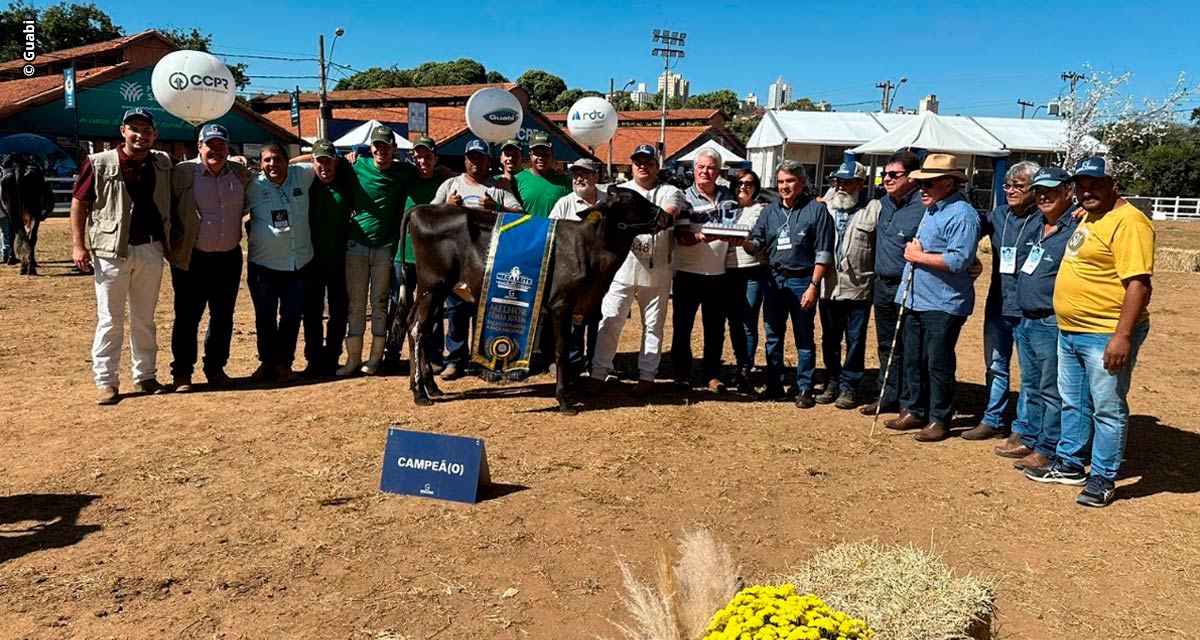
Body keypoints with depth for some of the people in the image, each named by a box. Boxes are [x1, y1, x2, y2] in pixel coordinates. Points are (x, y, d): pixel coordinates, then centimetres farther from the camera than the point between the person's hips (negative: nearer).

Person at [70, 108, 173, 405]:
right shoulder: (99, 163, -5)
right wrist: (78, 245, -8)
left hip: (151, 249, 4)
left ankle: (145, 376, 23)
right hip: (112, 250, -4)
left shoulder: (163, 163, 7)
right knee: (109, 319, 2)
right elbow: (79, 203, -2)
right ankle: (106, 382, 10)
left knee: (145, 319, 13)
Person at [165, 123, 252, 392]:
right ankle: (182, 373, 13)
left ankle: (215, 369, 23)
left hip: (229, 258, 4)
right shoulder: (182, 173, -6)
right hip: (192, 259, -4)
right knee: (187, 317, 2)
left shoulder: (241, 173, 5)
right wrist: (172, 245, -3)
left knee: (223, 317, 11)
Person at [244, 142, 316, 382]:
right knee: (265, 317, 10)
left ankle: (284, 362, 20)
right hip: (263, 265, -1)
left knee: (292, 316, 8)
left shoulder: (301, 175, 0)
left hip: (299, 263, 1)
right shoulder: (253, 187, -4)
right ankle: (267, 361, 26)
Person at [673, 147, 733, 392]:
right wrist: (703, 237, -33)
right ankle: (681, 373, 19)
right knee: (682, 325, 6)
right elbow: (682, 237, -15)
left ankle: (712, 374, 20)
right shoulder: (685, 198, -4)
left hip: (719, 274, 3)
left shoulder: (727, 196, 7)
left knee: (715, 328, 8)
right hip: (688, 272, -2)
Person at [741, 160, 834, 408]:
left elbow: (823, 253, -6)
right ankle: (774, 386, 21)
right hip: (774, 279, 5)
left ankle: (805, 390, 12)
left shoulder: (816, 210, -3)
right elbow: (756, 244, 8)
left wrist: (813, 286, -13)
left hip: (802, 281, -4)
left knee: (804, 339, 3)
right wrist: (743, 242, -15)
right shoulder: (770, 211, 12)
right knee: (773, 336, 10)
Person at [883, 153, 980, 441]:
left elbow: (959, 260, -25)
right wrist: (914, 253, 5)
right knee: (913, 360, 15)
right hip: (917, 300, 9)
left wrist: (918, 256, -16)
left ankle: (939, 420, 11)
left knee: (938, 364, 0)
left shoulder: (962, 215, -15)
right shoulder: (931, 210, 15)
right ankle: (914, 411, 27)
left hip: (943, 304, -9)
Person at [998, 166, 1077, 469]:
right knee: (1030, 387, 19)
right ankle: (1028, 438, 31)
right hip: (1026, 321, 9)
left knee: (1052, 391, 0)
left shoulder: (1078, 229, -15)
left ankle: (1047, 450, 9)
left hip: (1053, 325, -9)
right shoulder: (1035, 223, 12)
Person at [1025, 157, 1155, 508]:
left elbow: (1138, 283, -23)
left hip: (1106, 336, -10)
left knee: (1108, 410, 2)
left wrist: (1122, 335, -27)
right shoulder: (1088, 218, 13)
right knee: (1074, 404, 19)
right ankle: (1069, 464, 32)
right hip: (1070, 331, 10)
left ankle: (1103, 479, 13)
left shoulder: (1128, 222, -17)